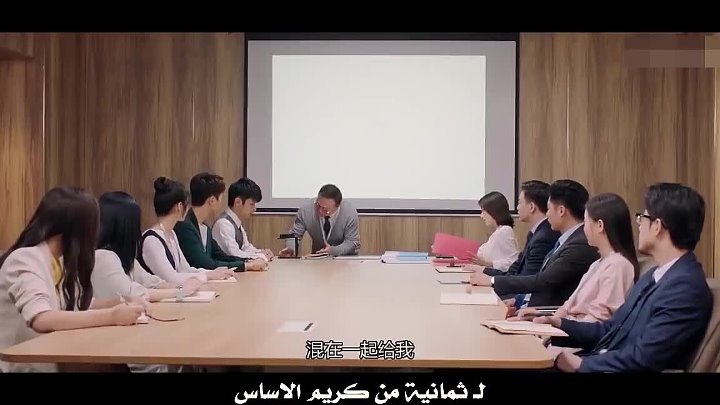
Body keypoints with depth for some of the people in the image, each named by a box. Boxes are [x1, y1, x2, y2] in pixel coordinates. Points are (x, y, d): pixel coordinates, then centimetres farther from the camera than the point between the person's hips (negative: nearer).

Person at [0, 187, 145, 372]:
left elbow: (79, 305, 17)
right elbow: (42, 320, -32)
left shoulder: (60, 259, 9)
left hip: (51, 360, 8)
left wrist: (122, 303, 0)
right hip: (25, 365, -8)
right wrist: (112, 316, -33)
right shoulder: (25, 259, -17)